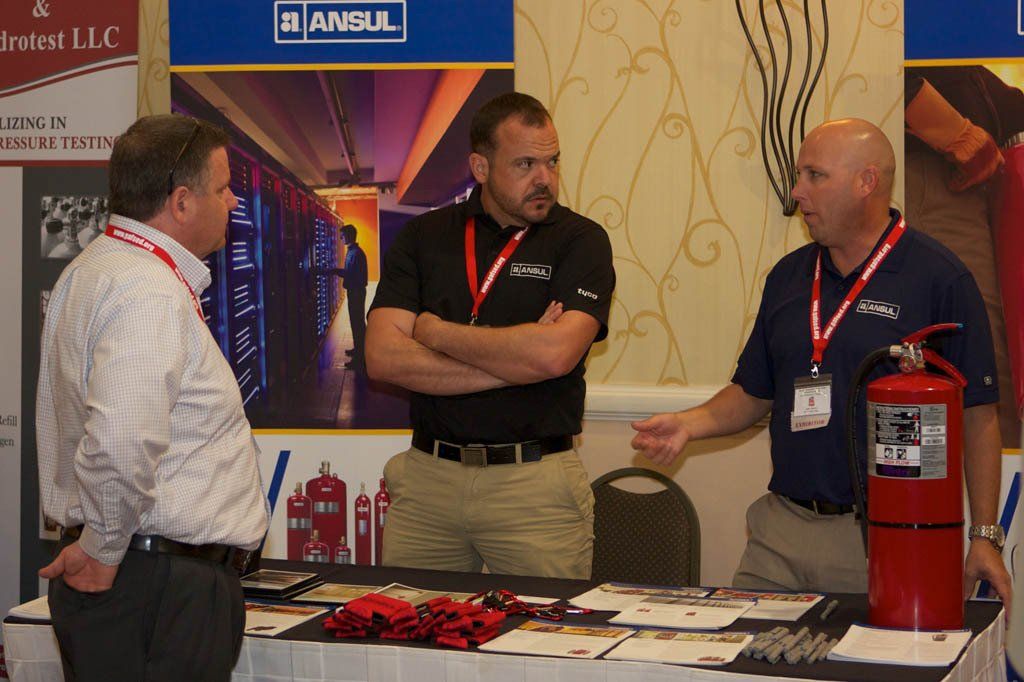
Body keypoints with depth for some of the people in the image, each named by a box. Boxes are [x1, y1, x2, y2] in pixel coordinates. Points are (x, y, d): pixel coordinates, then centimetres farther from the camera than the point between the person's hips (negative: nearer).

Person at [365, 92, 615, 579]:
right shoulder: (423, 237, 7)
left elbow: (555, 354, -17)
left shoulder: (580, 241, 0)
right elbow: (382, 357, -5)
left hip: (537, 485, -2)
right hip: (428, 477, 2)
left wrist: (437, 333, -5)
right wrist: (512, 362, -11)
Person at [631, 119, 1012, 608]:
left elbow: (978, 415, -6)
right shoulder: (788, 275, 13)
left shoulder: (939, 277, -5)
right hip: (782, 529, 5)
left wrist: (983, 537, -9)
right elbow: (752, 393, 19)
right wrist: (690, 424, -1)